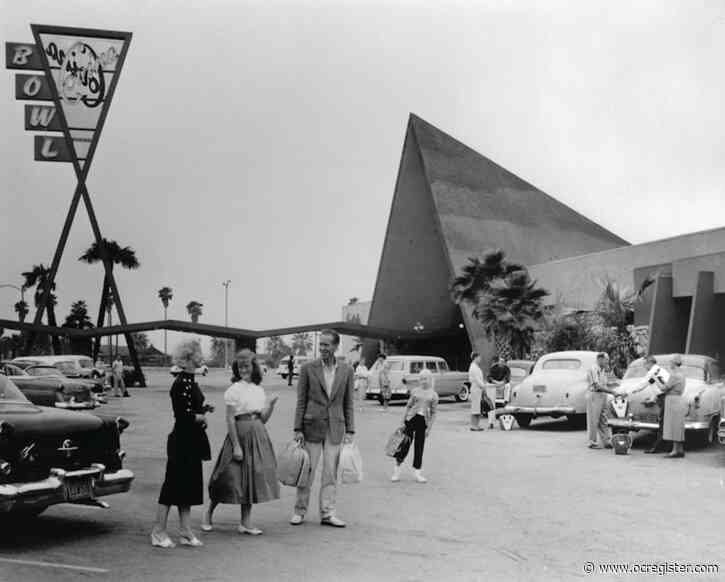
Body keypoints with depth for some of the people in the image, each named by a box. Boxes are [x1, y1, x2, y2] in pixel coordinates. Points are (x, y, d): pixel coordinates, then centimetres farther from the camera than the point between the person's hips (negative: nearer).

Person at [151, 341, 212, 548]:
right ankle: (158, 532, 8)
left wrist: (204, 409, 3)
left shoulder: (189, 381, 12)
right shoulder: (182, 383, -19)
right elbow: (184, 416, -24)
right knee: (173, 485, -1)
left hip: (191, 443, 10)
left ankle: (186, 533, 18)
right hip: (182, 442, -10)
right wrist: (202, 417, -8)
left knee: (188, 486, 12)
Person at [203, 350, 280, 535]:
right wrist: (236, 445, -15)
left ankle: (245, 523, 13)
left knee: (251, 477, 7)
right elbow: (230, 419, -11)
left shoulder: (259, 390, 11)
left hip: (258, 436, 6)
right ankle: (208, 513, 18)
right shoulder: (234, 390, -7)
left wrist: (271, 405, -3)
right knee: (232, 477, -2)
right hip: (240, 434, -6)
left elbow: (263, 419, 14)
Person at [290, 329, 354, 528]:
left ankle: (327, 513, 13)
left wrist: (350, 431, 3)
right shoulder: (308, 369, -1)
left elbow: (348, 403, 7)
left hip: (335, 428, 2)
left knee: (331, 473, 5)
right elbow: (301, 401, 0)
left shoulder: (346, 371, 4)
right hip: (312, 427, -2)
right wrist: (298, 429, -5)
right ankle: (300, 511, 14)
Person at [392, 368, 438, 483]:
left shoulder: (433, 395, 2)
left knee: (419, 447, 5)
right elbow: (408, 406, 7)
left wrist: (429, 428, -1)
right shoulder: (415, 391, 4)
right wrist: (403, 421, 3)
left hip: (423, 421, 0)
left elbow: (433, 413, 4)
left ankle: (418, 473, 14)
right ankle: (396, 471, 12)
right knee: (405, 445, 2)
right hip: (411, 419, 0)